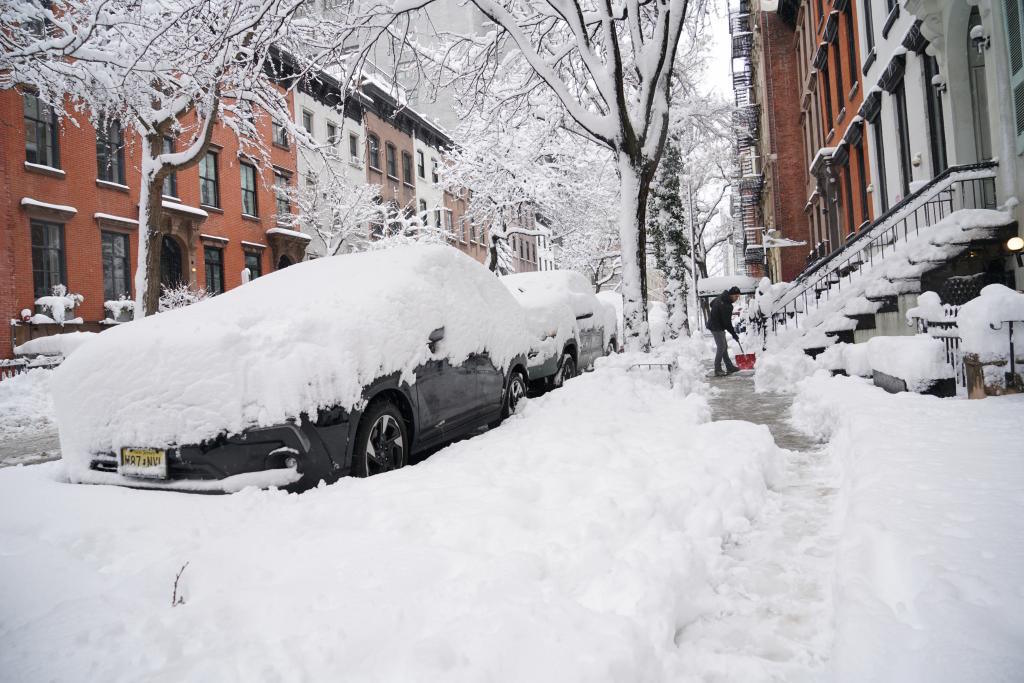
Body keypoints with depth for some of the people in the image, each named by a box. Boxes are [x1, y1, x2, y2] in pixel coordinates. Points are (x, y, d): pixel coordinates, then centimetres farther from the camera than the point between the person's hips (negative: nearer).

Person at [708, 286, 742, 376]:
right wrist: (734, 334, -12)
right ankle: (717, 370, -6)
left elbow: (711, 304, 21)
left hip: (713, 324, 10)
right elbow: (727, 323, -22)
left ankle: (730, 367, 18)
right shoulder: (726, 306, -26)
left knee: (724, 347, 13)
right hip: (717, 328, -10)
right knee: (721, 347, -9)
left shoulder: (721, 297, 3)